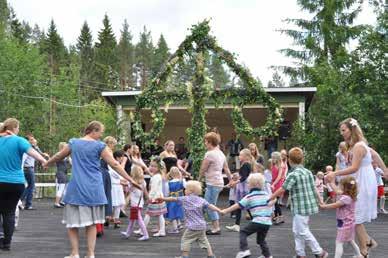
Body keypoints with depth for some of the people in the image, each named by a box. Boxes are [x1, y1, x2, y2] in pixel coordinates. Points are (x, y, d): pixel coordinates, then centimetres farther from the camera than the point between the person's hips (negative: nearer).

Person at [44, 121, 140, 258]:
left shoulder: (73, 143, 6)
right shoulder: (99, 145, -2)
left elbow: (58, 156, 21)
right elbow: (114, 164, -5)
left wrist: (47, 163, 41)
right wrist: (130, 180, -2)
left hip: (76, 188, 1)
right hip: (93, 188, 0)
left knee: (72, 221, 9)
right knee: (92, 222, 9)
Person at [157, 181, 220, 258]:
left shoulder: (184, 199, -2)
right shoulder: (201, 200, 4)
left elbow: (173, 199, 6)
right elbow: (210, 206, -6)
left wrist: (163, 199, 16)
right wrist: (219, 210, -8)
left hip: (192, 226, -5)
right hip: (202, 226, 5)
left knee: (185, 240, 6)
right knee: (204, 240, 14)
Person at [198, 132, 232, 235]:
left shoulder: (209, 154, -15)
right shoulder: (221, 153, 12)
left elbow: (203, 169, -9)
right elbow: (226, 169, 17)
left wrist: (198, 179, 7)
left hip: (212, 184, -9)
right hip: (219, 183, 9)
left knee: (210, 206, -3)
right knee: (211, 206, 15)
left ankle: (216, 228, 0)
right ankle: (215, 227, 18)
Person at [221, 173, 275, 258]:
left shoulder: (249, 196, -1)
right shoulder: (265, 194, 13)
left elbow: (238, 205, -2)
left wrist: (225, 211, 4)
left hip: (257, 221, -6)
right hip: (267, 222, 6)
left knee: (243, 232, 7)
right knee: (261, 239, 24)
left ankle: (244, 250, -8)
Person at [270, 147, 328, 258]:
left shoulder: (293, 175, -15)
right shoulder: (308, 172, 7)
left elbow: (282, 190, -14)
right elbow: (314, 188, 12)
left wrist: (270, 198, -4)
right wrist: (320, 201, 20)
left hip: (300, 208, -8)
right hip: (309, 205, 8)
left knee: (303, 232, 1)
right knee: (297, 231, 16)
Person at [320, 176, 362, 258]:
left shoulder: (346, 198, -26)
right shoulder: (348, 195, 2)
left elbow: (334, 205, -20)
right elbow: (337, 191, 15)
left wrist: (323, 206, -8)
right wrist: (331, 182, 20)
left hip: (345, 224, -10)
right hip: (349, 223, 10)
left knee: (339, 243, -11)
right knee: (350, 241, 27)